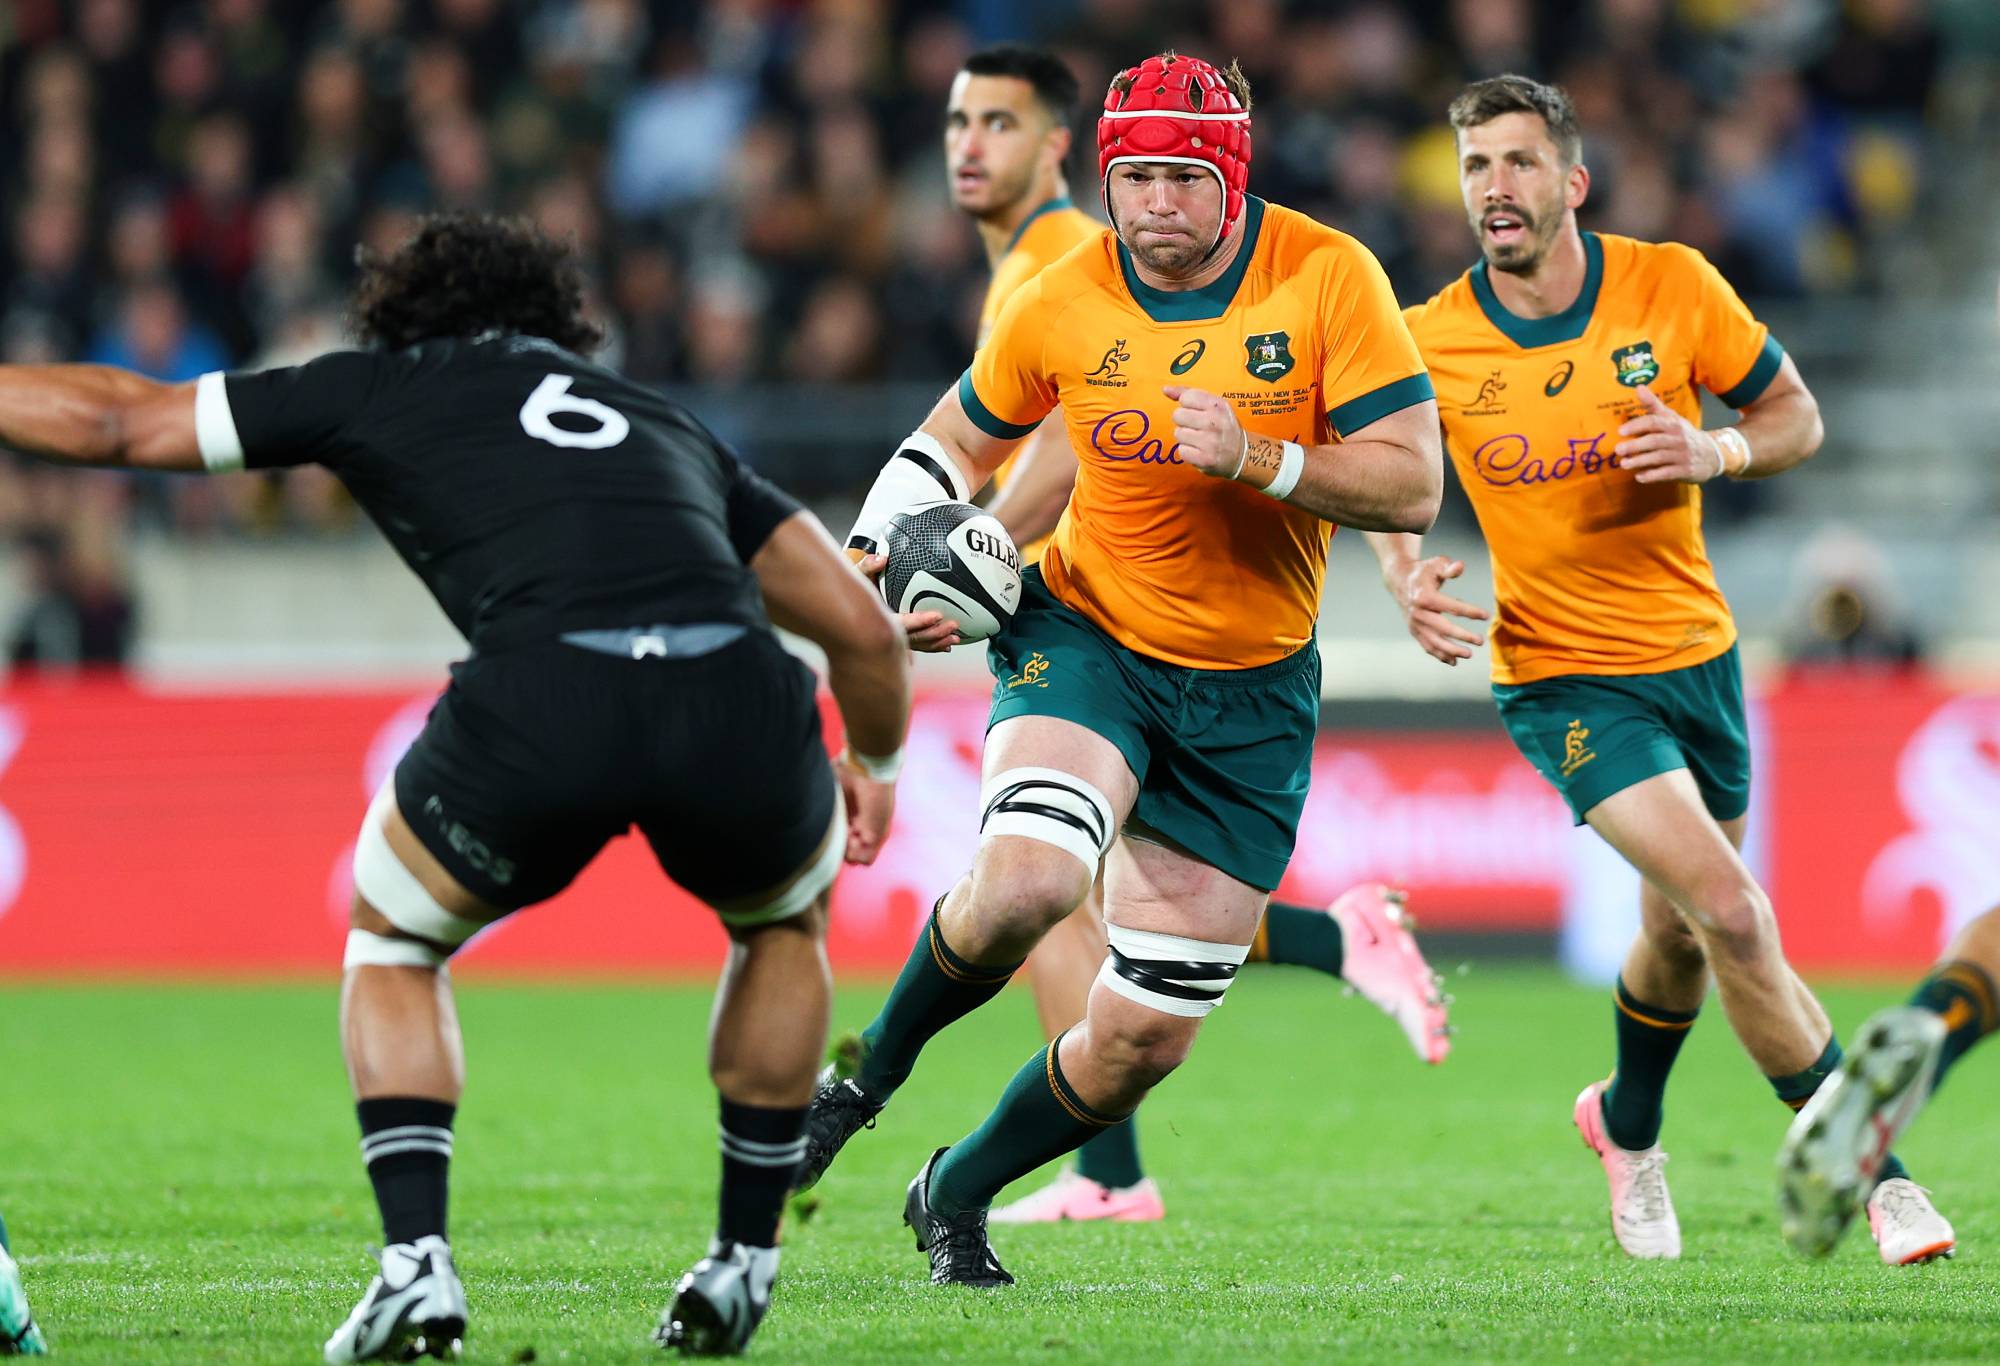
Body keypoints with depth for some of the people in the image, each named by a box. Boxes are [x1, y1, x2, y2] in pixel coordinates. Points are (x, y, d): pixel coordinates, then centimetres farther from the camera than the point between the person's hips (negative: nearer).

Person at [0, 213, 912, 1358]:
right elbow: (865, 625, 33)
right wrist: (875, 767, 52)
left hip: (543, 699, -2)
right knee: (786, 920, 36)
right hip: (739, 699, 3)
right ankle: (744, 1269, 31)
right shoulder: (664, 421, 35)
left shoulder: (381, 385, 27)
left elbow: (116, 421, 30)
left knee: (393, 942, 27)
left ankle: (417, 1265, 10)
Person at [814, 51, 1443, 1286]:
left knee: (1140, 1042, 2)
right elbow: (960, 441, 12)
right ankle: (870, 1072, -5)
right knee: (1027, 879, -33)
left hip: (1252, 692, 1)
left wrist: (1259, 459, -29)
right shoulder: (1063, 306, -7)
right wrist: (875, 553, -6)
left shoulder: (1328, 278, -11)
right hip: (1089, 637, -1)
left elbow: (1413, 486, -14)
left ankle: (959, 1191, 29)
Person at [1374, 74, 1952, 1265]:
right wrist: (1403, 574, -14)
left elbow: (1796, 417, 1)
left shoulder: (1671, 286, -9)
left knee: (1681, 931, 17)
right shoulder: (1433, 342, -11)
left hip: (1697, 652, 3)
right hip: (1565, 676, -3)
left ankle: (1627, 1125, 48)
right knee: (1730, 910, -19)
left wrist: (1715, 452, -20)